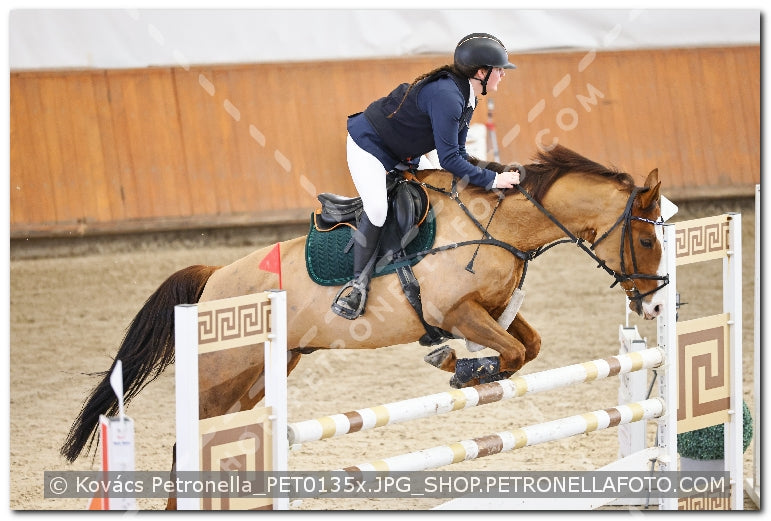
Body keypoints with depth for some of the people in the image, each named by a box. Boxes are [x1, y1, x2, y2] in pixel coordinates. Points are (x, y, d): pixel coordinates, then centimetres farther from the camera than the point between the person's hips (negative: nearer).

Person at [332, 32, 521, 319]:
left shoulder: (466, 98, -1)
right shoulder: (446, 96, -33)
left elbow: (458, 155, 3)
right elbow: (449, 160, -32)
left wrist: (497, 169, -10)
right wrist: (492, 180, -27)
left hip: (401, 157, 11)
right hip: (368, 144, -11)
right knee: (377, 209, -27)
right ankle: (359, 280, -16)